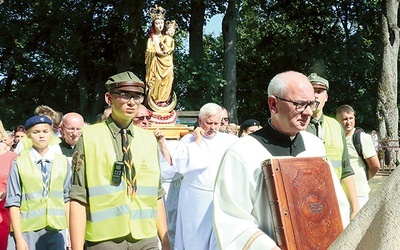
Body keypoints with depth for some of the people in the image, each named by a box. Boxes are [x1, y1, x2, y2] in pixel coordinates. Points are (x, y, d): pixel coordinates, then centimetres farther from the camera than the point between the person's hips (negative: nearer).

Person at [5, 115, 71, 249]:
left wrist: (70, 231, 4)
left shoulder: (63, 161, 7)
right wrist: (19, 238, -6)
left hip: (57, 230, 2)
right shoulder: (19, 163, 0)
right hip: (27, 232, -2)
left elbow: (67, 198, 8)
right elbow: (13, 203, -2)